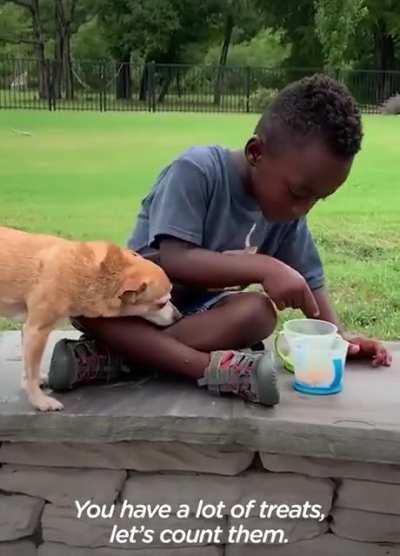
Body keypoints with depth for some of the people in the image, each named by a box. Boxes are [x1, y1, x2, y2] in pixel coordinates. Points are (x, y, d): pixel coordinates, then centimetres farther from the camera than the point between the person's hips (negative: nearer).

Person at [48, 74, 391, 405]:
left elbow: (309, 280, 5)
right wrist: (263, 267, -37)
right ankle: (212, 366, -39)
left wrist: (338, 337, -9)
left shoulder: (287, 207, -4)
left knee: (259, 312, -29)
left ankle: (112, 355, -27)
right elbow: (174, 261, -31)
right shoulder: (197, 171, -22)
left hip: (202, 314, 4)